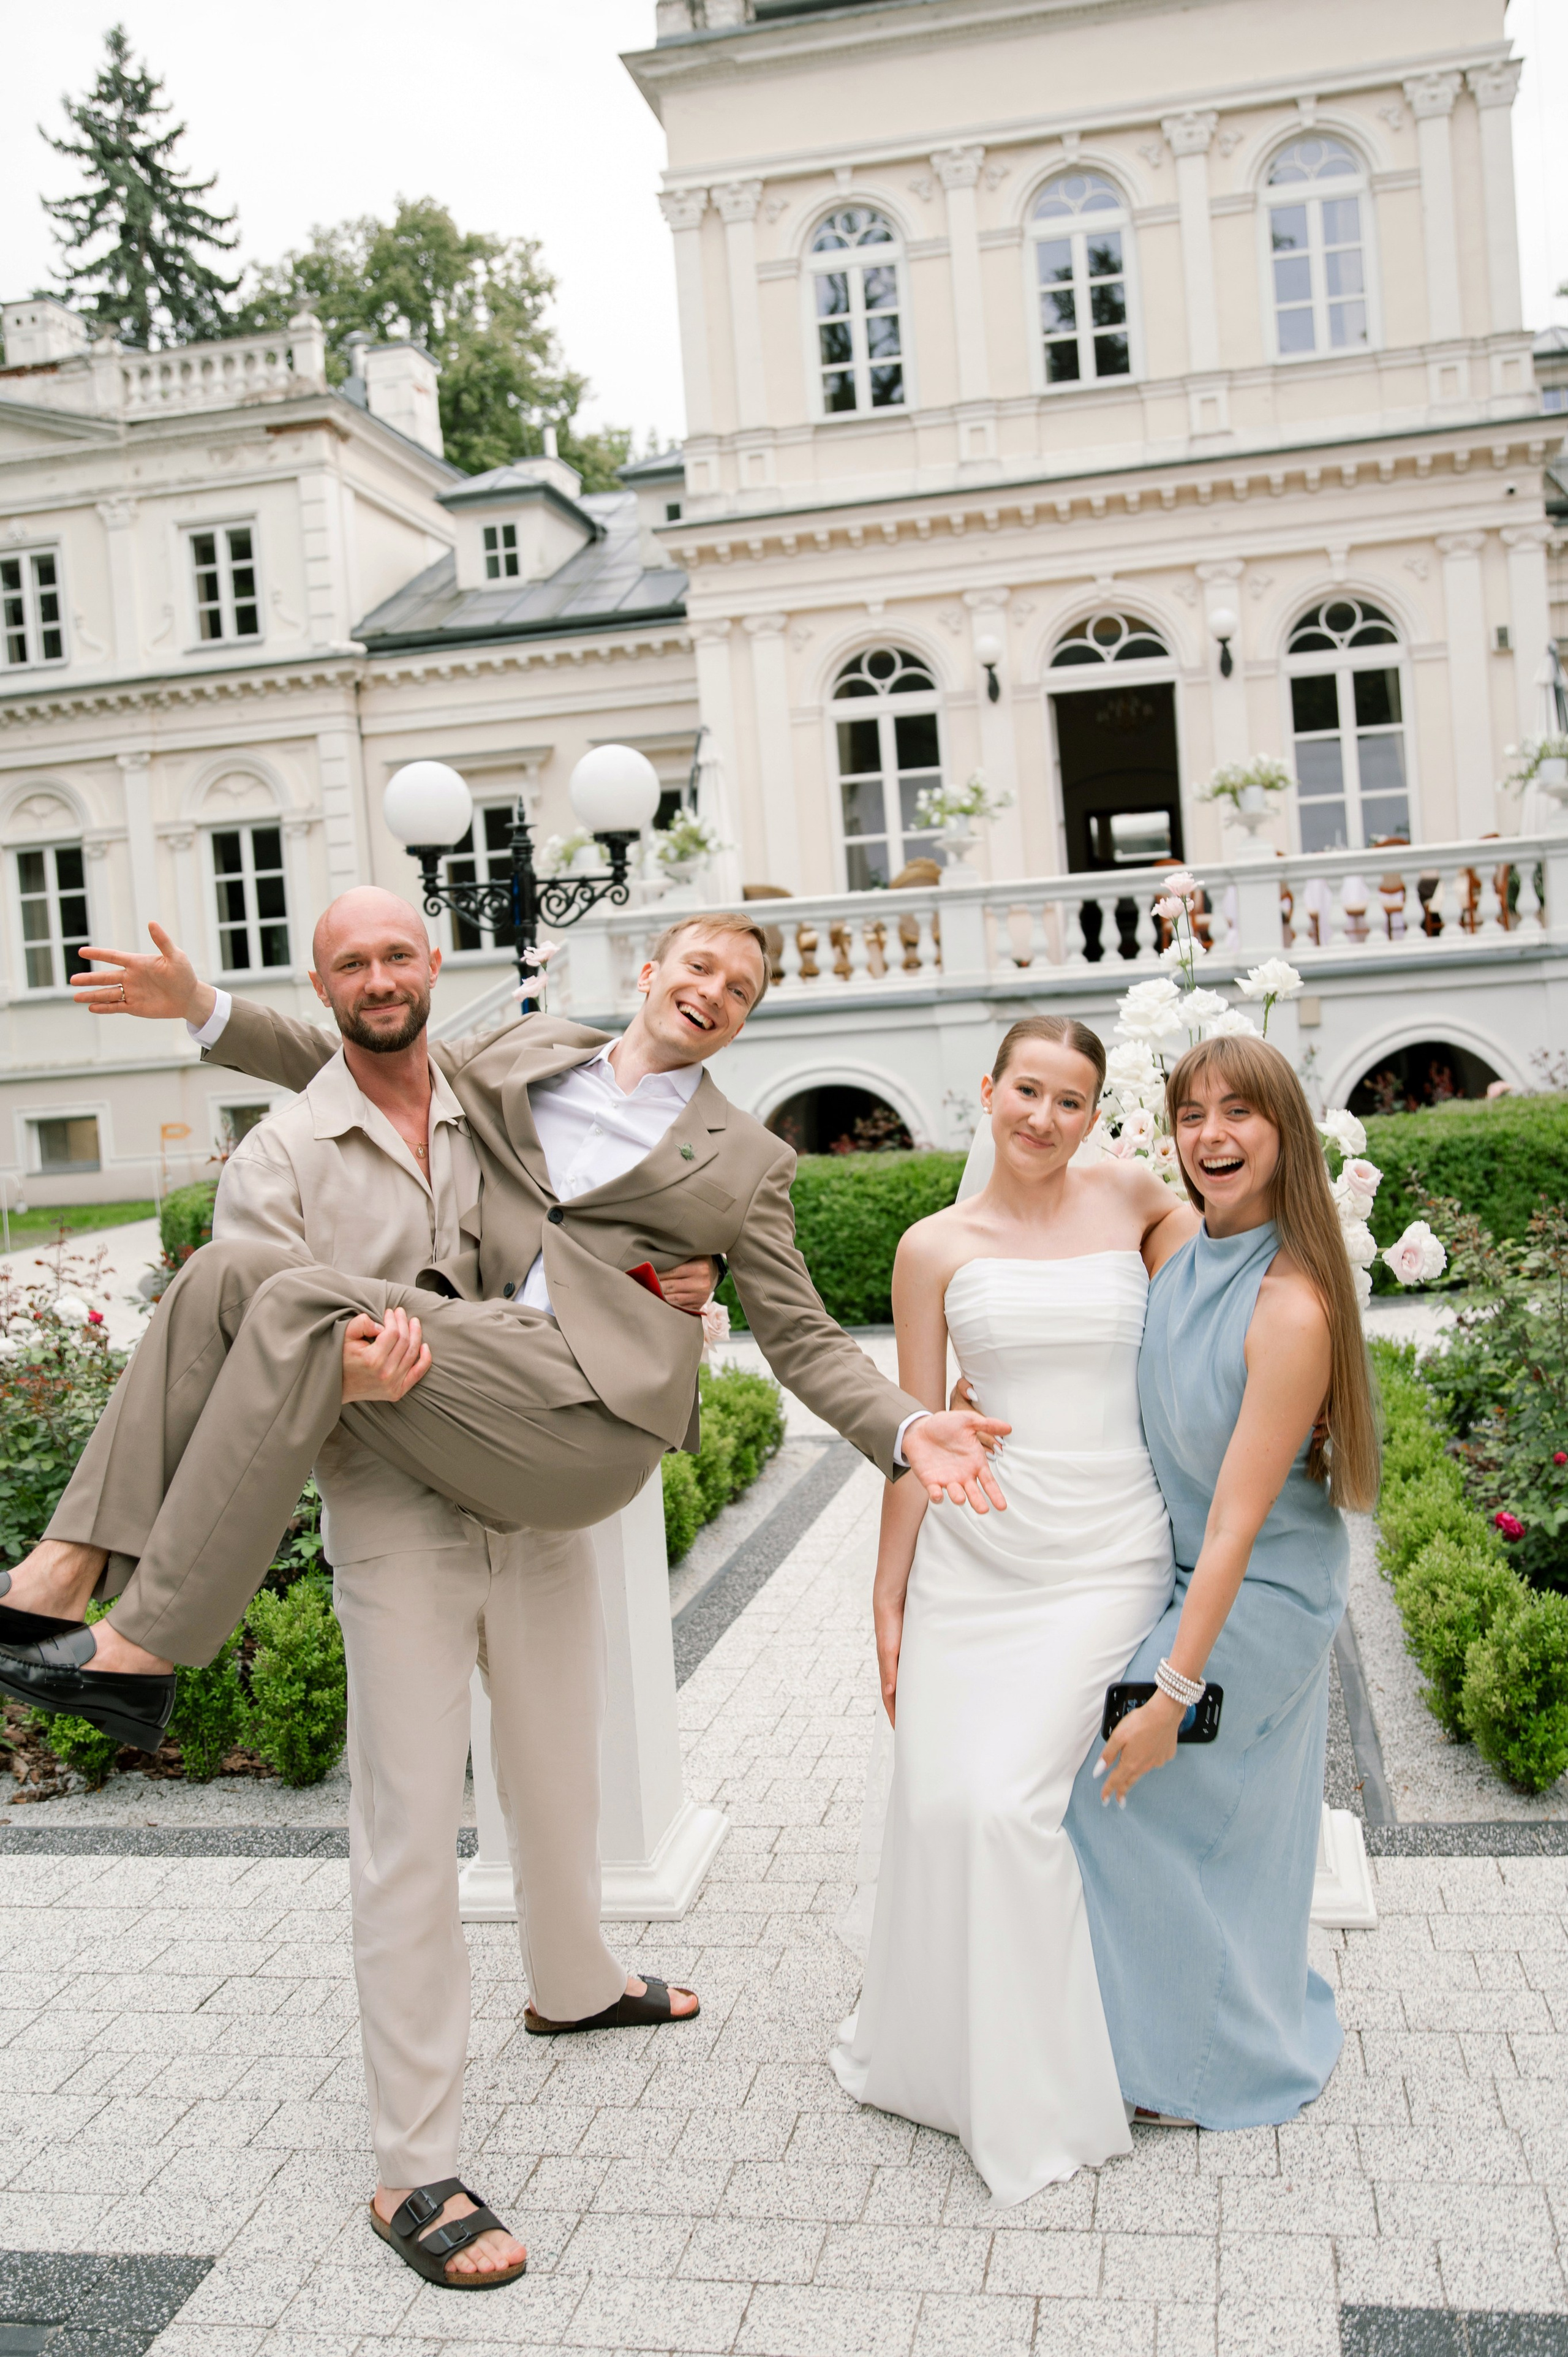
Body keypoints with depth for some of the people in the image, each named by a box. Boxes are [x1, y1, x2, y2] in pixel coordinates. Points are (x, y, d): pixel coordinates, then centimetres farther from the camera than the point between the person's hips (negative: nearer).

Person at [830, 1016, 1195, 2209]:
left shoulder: (1131, 1198, 1)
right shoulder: (936, 1248, 3)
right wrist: (888, 1597, 7)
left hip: (1103, 1558, -2)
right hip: (969, 1554, 2)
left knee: (1010, 1800, -9)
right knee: (938, 1803, 2)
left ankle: (1035, 2093, 13)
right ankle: (936, 2040, 30)